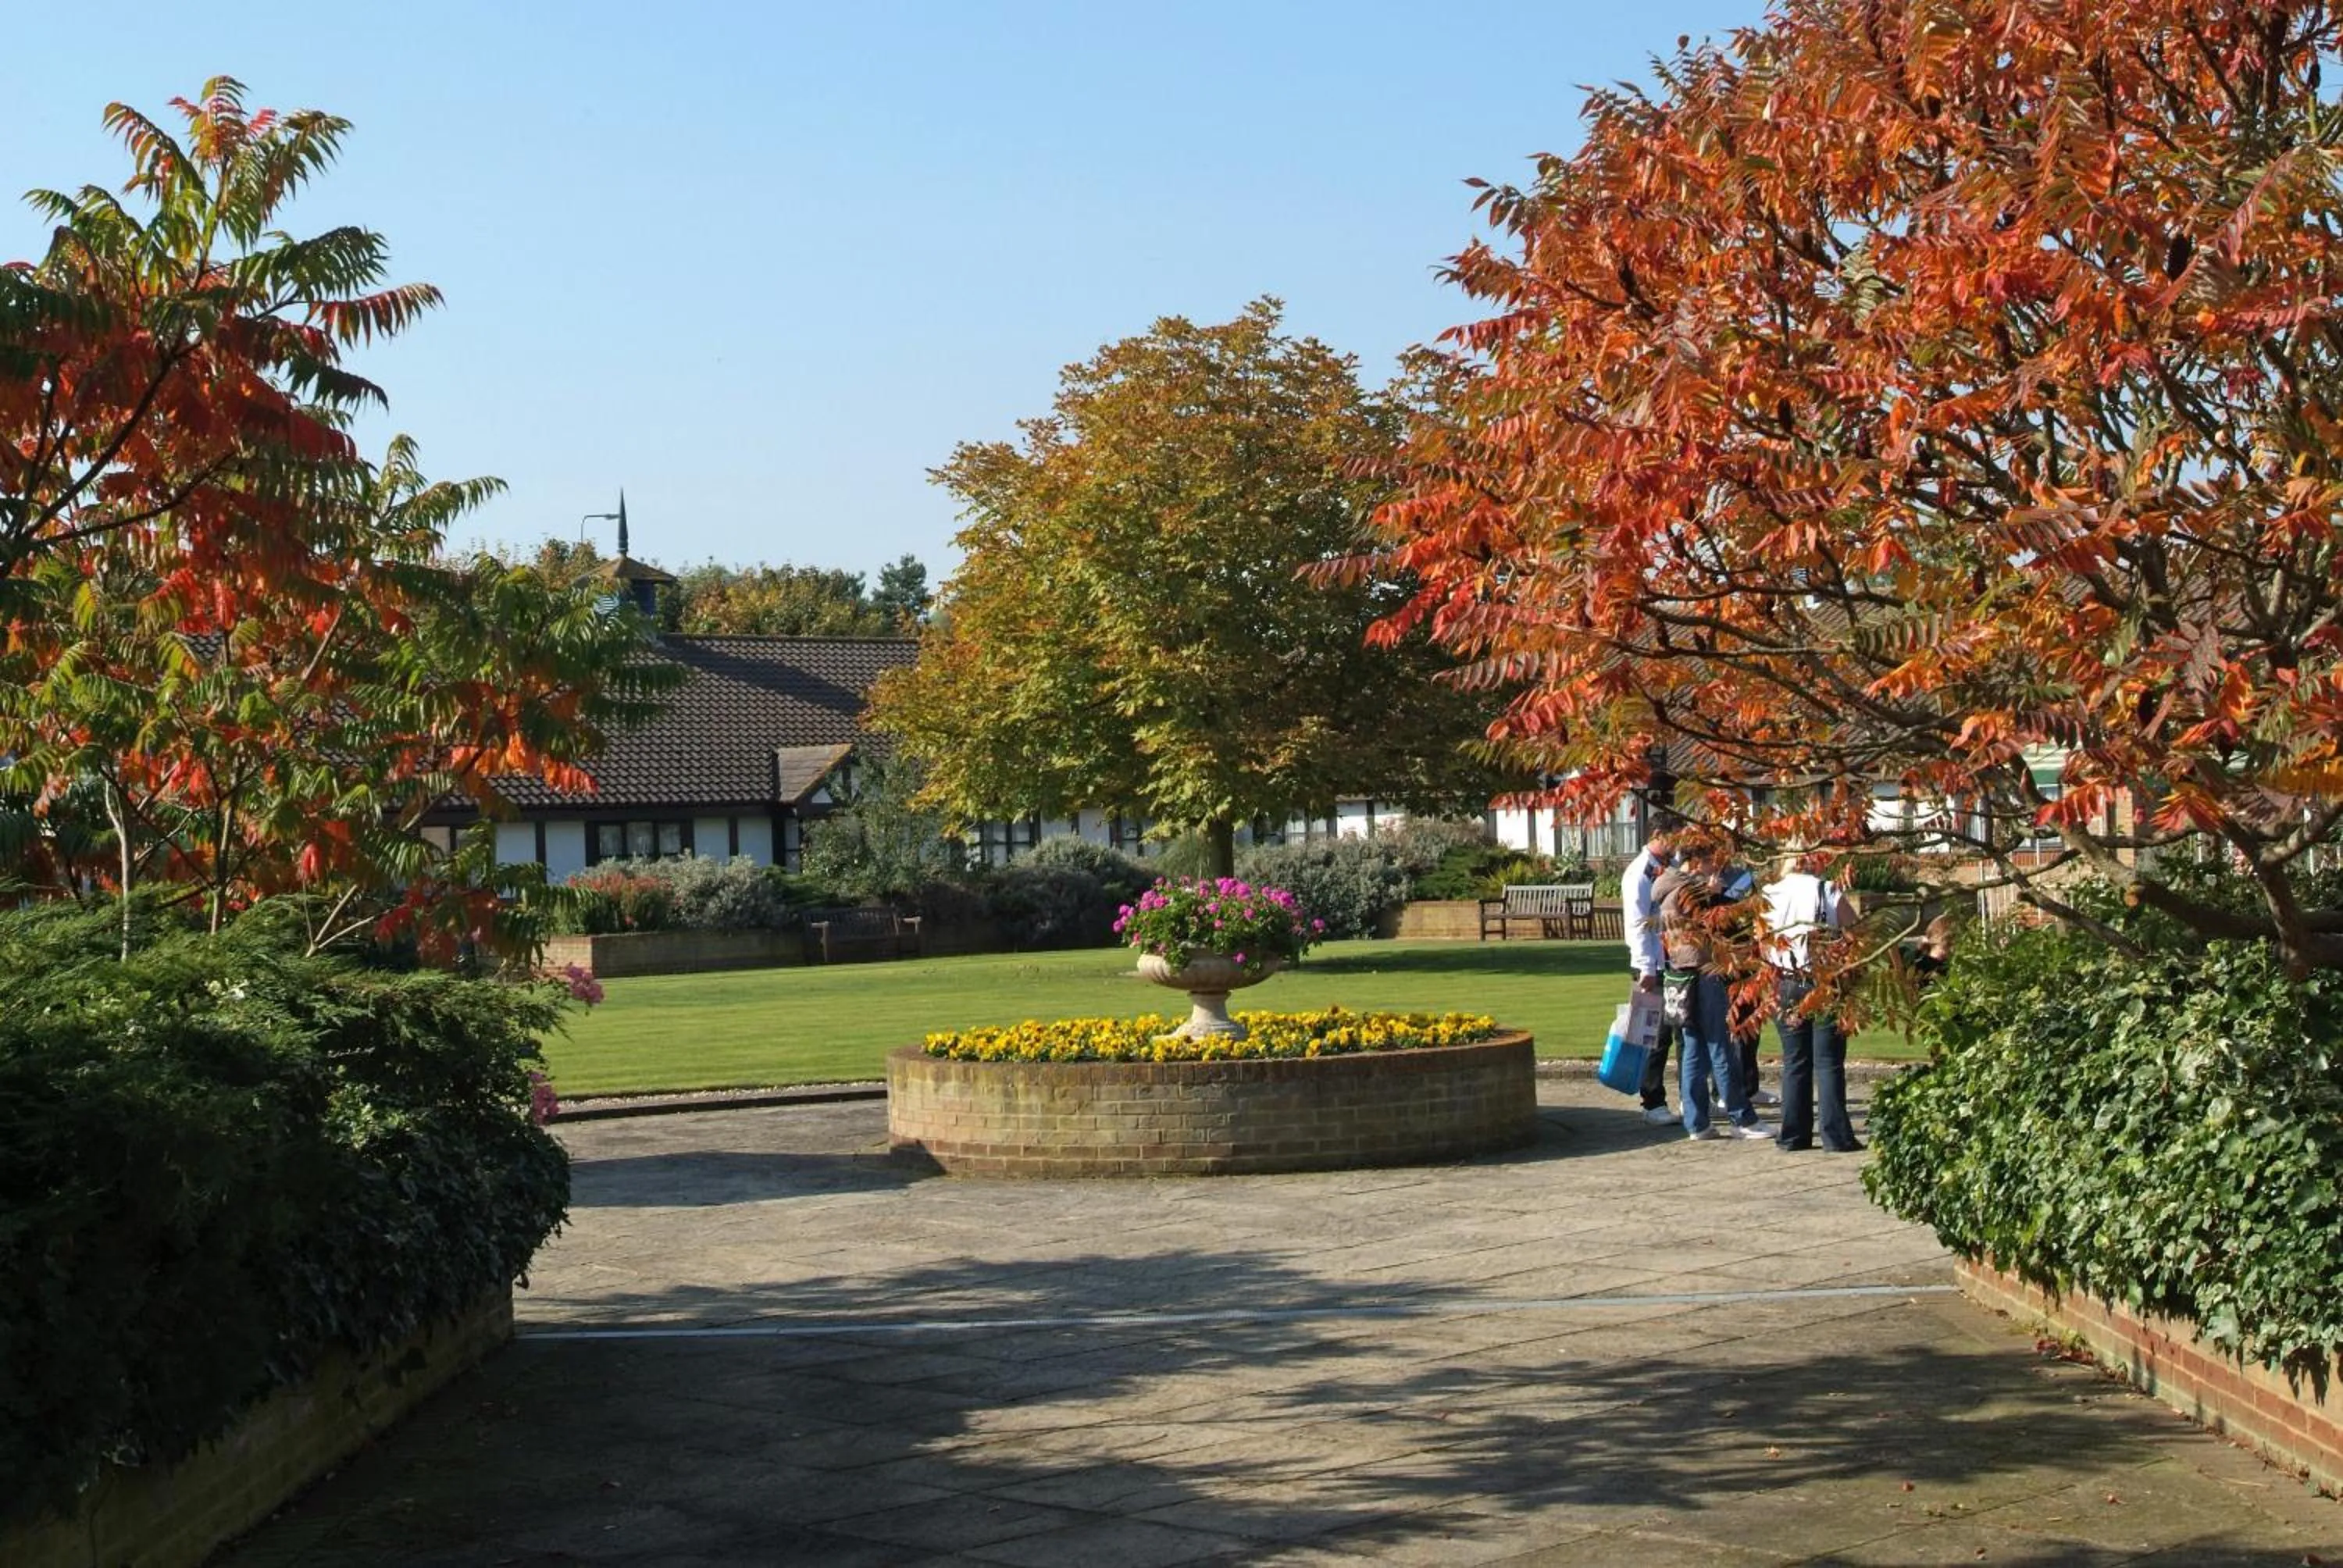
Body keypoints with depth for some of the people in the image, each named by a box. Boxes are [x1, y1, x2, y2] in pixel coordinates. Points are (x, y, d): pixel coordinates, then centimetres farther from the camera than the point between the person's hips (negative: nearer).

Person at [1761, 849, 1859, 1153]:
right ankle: (1836, 1136, -1)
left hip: (1786, 986, 2)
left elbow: (1762, 946, 1)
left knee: (1794, 1061, 9)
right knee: (1829, 1061, 2)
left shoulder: (1770, 897, 0)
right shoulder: (1831, 894, -4)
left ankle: (1794, 1134, 8)